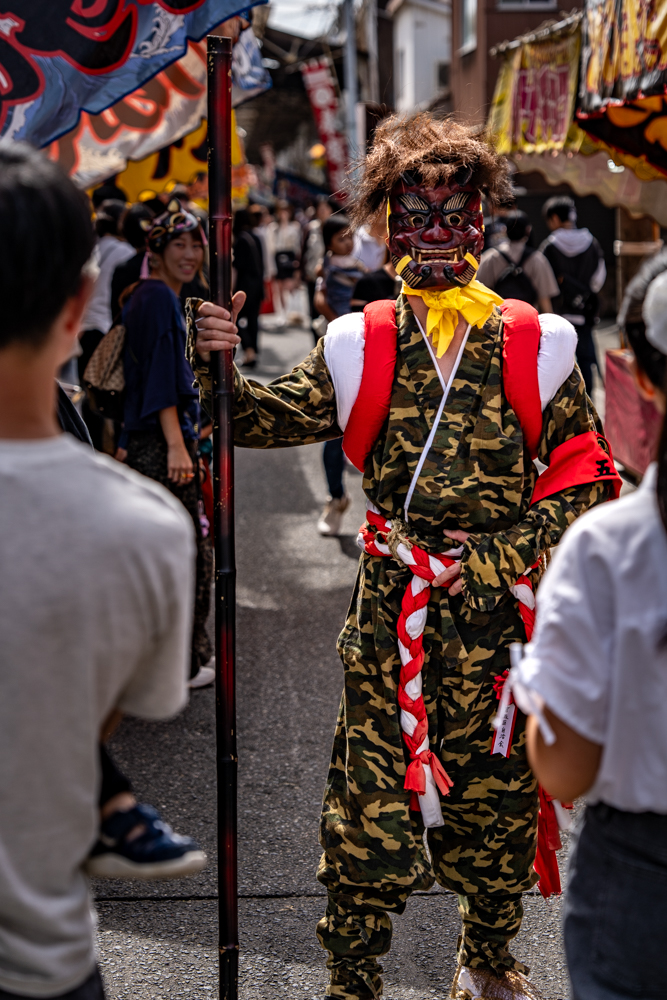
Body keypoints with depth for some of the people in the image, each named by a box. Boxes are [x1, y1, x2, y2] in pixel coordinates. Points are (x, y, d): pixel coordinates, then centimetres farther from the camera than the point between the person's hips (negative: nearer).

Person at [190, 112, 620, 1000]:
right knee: (367, 800, 1)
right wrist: (219, 369, -23)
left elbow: (586, 476, 3)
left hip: (497, 610, 1)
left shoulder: (532, 344, 1)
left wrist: (508, 551, -8)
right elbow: (277, 417, -4)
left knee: (495, 793, 14)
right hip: (388, 603, 0)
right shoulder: (361, 344, 3)